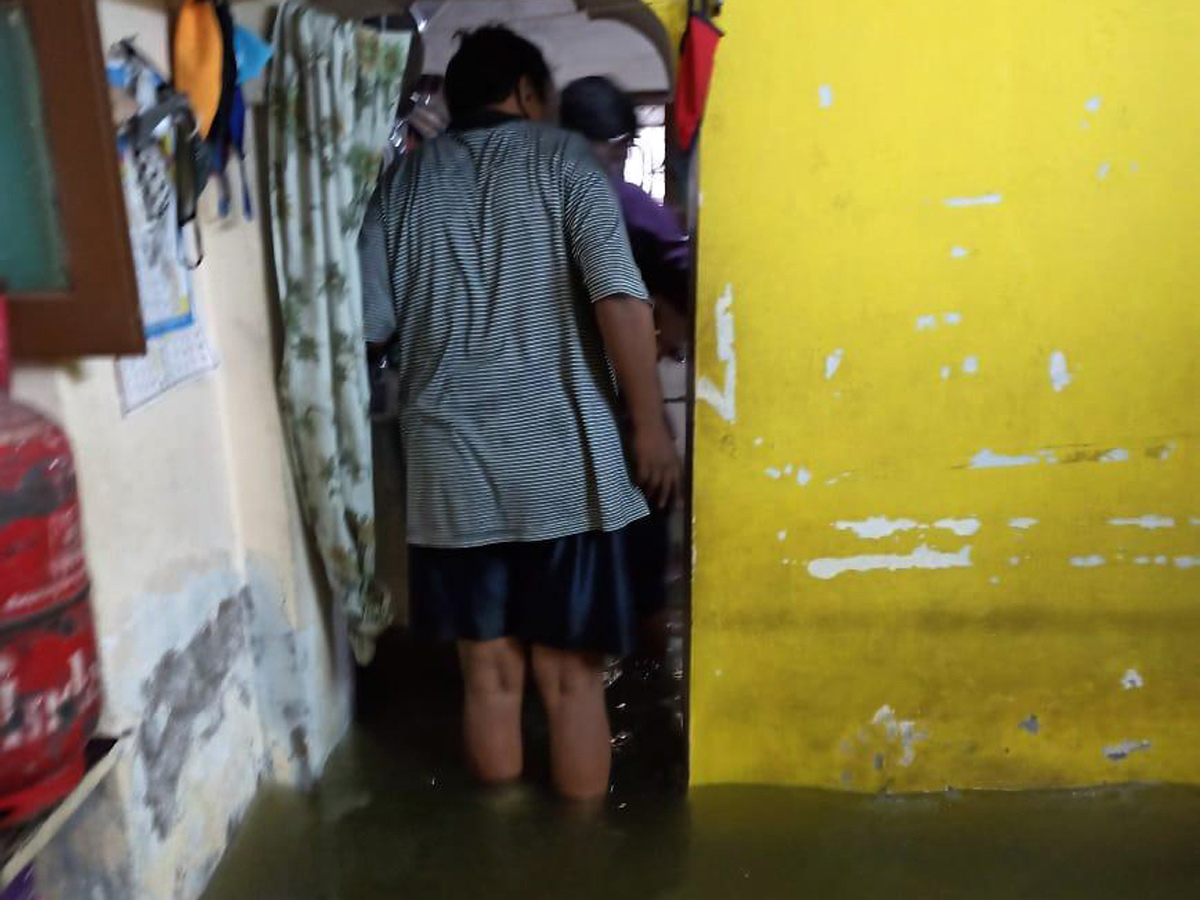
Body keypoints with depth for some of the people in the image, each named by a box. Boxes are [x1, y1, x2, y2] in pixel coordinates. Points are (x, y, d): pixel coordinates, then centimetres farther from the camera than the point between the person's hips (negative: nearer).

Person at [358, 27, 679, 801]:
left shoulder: (406, 179, 10)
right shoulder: (562, 158, 0)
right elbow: (620, 300, -13)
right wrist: (651, 426, -7)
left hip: (451, 464, 3)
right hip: (562, 462, -3)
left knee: (490, 670, 14)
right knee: (571, 672, 9)